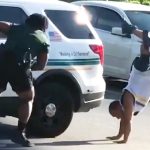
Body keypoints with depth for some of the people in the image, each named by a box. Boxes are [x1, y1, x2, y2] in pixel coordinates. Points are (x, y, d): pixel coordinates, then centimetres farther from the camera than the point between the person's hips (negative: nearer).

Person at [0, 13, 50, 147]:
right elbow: (41, 66, 22)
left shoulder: (16, 28, 28)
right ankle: (20, 133, 11)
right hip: (18, 65, -3)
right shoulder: (44, 40, 22)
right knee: (28, 98, 17)